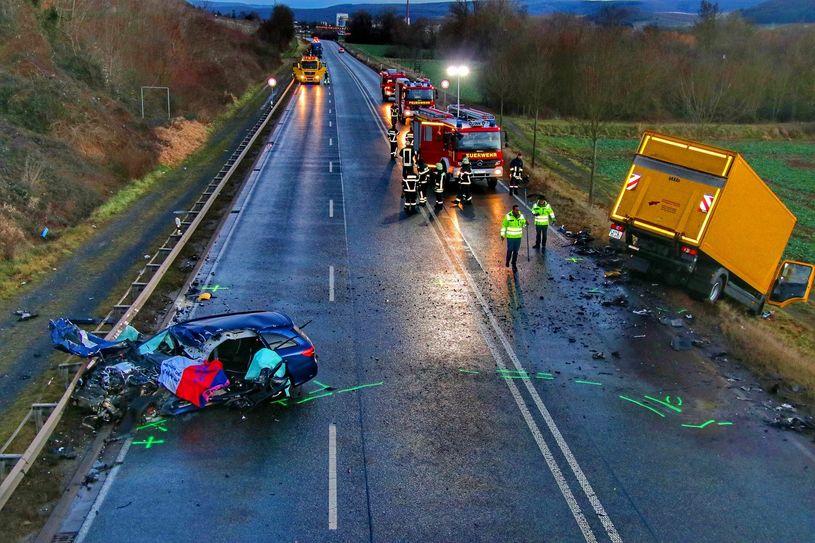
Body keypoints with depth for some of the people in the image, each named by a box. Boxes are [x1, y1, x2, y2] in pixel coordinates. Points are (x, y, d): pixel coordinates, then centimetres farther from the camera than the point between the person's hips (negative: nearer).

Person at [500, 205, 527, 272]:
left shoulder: (521, 216, -4)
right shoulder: (508, 216, -14)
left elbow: (523, 225, 8)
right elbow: (504, 225, -5)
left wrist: (525, 223, -15)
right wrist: (502, 235, -6)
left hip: (518, 237, 3)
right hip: (510, 237, -3)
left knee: (516, 251, 8)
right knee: (510, 250, 4)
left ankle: (514, 264, 23)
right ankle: (508, 260, 32)